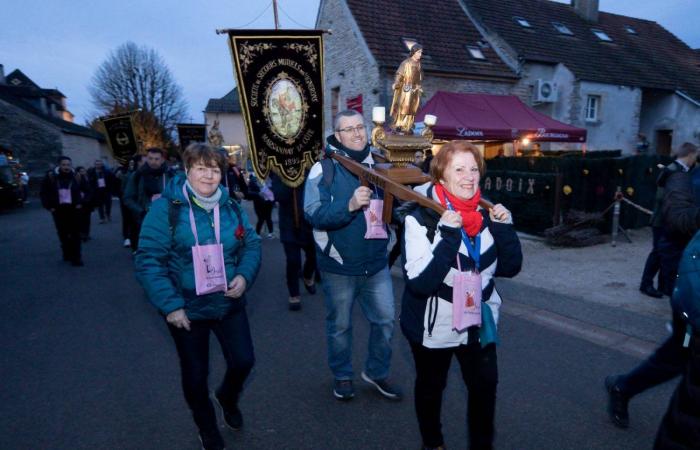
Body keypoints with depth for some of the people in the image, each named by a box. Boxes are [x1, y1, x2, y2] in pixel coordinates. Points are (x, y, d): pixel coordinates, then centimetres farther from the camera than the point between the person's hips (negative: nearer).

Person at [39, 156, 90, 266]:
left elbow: (86, 191, 11)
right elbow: (43, 193, 7)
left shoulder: (77, 177, -1)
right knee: (62, 233, 8)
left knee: (75, 234, -4)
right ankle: (67, 253, 24)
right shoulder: (50, 176, -1)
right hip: (58, 209, 1)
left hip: (73, 208, -1)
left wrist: (81, 202, 0)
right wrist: (49, 206, -1)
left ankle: (76, 257, -1)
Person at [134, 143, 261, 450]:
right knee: (195, 374, 14)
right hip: (187, 309, -3)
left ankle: (228, 397, 46)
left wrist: (244, 275, -11)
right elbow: (148, 261, -16)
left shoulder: (231, 208, 0)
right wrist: (170, 305, -20)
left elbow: (252, 244, 7)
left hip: (229, 304, 4)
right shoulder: (165, 208, -15)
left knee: (243, 361, 9)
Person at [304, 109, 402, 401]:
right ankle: (342, 375, 36)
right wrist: (350, 205, -34)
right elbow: (313, 214, -21)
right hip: (339, 267, -3)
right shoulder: (323, 169, -9)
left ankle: (376, 372, 33)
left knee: (385, 319, 10)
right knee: (340, 325, 13)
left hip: (376, 264, 4)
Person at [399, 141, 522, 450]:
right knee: (430, 387, 18)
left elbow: (510, 268, -1)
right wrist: (448, 237, -36)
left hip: (478, 321, 4)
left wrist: (504, 228, -16)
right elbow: (419, 282, -30)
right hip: (434, 325, -4)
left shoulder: (486, 214, -4)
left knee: (485, 385, 17)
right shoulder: (421, 219, -22)